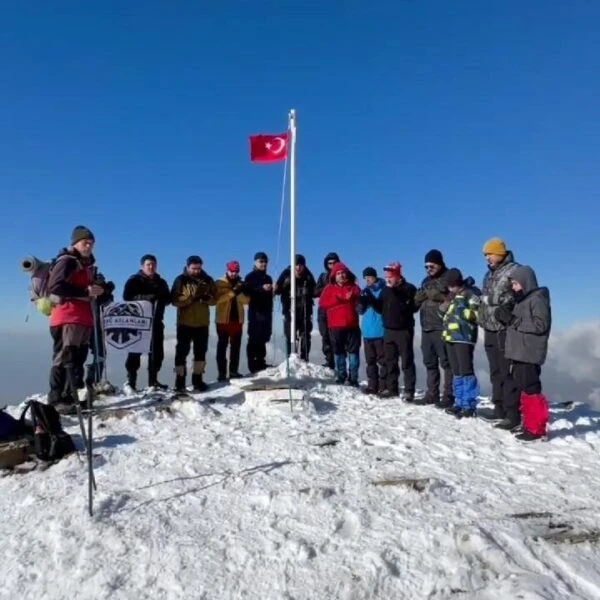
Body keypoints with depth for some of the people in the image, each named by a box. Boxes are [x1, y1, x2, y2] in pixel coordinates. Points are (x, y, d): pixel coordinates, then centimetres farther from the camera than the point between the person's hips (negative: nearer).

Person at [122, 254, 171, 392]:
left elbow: (168, 299, 12)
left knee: (157, 351, 5)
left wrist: (160, 297, -11)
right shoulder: (134, 280, 3)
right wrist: (145, 298, -23)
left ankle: (153, 381, 15)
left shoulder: (161, 282, 17)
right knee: (135, 351, -6)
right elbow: (127, 297, -10)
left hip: (156, 321, 5)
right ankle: (130, 382, -2)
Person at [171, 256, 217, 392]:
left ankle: (198, 379, 21)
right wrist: (191, 298, -25)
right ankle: (180, 381, 8)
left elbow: (215, 299, 2)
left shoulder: (208, 280, 5)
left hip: (202, 322, 3)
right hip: (184, 322, -3)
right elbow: (174, 300, -12)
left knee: (201, 352, 9)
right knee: (182, 351, 0)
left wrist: (206, 298, -20)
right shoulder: (180, 280, -4)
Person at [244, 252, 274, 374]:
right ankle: (253, 366, -7)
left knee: (263, 339, 8)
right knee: (254, 339, -9)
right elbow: (248, 291, -16)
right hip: (255, 311, -6)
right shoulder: (250, 277, 0)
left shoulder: (268, 278, 20)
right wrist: (262, 288, -24)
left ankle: (261, 363, 14)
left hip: (267, 311, 6)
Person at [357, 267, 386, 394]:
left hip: (380, 331, -6)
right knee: (370, 360, 10)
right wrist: (361, 302, -7)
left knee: (382, 360, -3)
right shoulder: (365, 291, 15)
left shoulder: (383, 289, -4)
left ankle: (384, 386, 2)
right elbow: (360, 310, 13)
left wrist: (372, 300, -24)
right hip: (367, 331, 7)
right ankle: (372, 385, 17)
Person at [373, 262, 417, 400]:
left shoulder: (409, 288, -8)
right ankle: (391, 388, 22)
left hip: (404, 330, -6)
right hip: (388, 330, 6)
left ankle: (409, 391, 3)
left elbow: (413, 307, -18)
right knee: (390, 361, 12)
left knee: (407, 362, -1)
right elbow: (380, 308, 12)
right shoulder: (385, 290, 11)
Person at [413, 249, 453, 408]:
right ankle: (432, 394, 22)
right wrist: (421, 294, -2)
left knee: (446, 362, -4)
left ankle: (448, 396, 1)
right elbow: (417, 302, 18)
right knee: (430, 362, 13)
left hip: (442, 328, -8)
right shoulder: (426, 281, 20)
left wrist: (435, 295, -14)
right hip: (426, 327, 8)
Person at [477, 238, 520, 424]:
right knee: (496, 372, 14)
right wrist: (482, 319, 19)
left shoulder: (514, 270, -9)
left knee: (508, 373, -6)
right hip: (490, 330, 9)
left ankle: (513, 415, 1)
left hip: (506, 330, -9)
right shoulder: (489, 274, 18)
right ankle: (499, 410, 24)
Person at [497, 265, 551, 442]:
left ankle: (537, 428, -2)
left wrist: (513, 320, -19)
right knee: (522, 388, 12)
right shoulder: (521, 300, 18)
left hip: (529, 354, -10)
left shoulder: (537, 299, -9)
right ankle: (530, 424, 21)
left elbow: (541, 325, -19)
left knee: (531, 389, -8)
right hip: (518, 352, 10)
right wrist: (506, 318, 1)